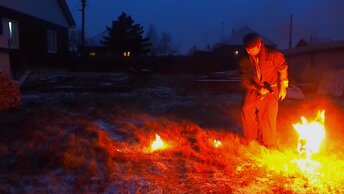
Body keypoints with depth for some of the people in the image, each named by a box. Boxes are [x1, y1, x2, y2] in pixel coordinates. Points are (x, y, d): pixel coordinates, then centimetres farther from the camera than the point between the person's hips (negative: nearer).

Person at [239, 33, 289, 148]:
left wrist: (283, 87, 5)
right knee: (246, 109, -13)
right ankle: (249, 140, 7)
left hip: (270, 89, -2)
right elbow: (245, 79, -5)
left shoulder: (273, 55, -16)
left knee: (268, 113, -13)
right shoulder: (244, 60, -9)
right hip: (254, 89, 3)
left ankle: (268, 145, 7)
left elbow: (283, 69, 0)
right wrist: (258, 88, -20)